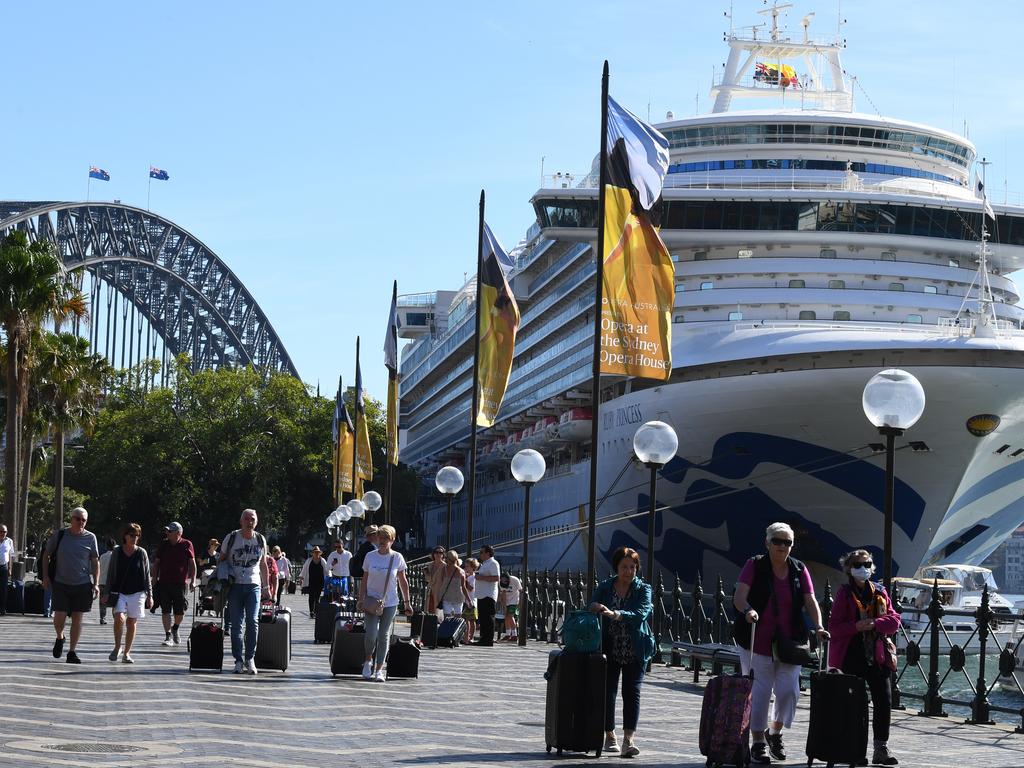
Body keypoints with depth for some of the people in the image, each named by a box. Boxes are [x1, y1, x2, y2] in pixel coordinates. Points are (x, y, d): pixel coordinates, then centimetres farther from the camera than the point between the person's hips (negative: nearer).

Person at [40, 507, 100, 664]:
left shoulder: (90, 538, 1)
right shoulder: (60, 535, 1)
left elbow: (95, 562, 5)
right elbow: (46, 555, 11)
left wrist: (96, 584, -2)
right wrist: (45, 576, 3)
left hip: (83, 585, 0)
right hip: (60, 584, 0)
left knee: (77, 619, 2)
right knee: (59, 617, -7)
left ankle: (72, 652, 11)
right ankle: (59, 638, 25)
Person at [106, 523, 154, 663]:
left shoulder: (141, 553, 3)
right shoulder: (117, 553, 2)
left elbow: (147, 575, 6)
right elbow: (110, 574, 8)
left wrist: (149, 595, 3)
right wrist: (108, 593, 5)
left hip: (137, 593, 1)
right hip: (119, 592, -1)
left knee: (131, 622, 4)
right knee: (119, 618, -20)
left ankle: (126, 653, 14)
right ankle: (117, 647, 0)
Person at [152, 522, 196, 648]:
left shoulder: (187, 545, 0)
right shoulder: (163, 544, 8)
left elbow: (192, 564, 2)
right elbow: (156, 563, 13)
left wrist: (193, 581, -5)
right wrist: (154, 579, 7)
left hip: (181, 583, -2)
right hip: (164, 582, 2)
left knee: (180, 611, 2)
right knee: (165, 610, -3)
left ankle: (175, 629, 31)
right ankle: (168, 636, 2)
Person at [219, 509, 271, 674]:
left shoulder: (261, 540, 8)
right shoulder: (231, 538, 0)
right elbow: (221, 560, 7)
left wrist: (266, 587, 16)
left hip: (253, 585, 1)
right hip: (235, 585, -1)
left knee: (252, 621, -11)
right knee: (236, 624, -1)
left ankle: (250, 658, -1)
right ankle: (238, 660, 5)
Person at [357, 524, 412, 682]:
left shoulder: (397, 557, 0)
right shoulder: (370, 556, 1)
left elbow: (403, 581, 6)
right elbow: (364, 579, 7)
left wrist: (407, 602, 4)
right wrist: (361, 599, -2)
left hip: (390, 602, 0)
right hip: (372, 600, 0)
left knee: (384, 636, 2)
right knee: (371, 634, -12)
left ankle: (379, 671, 7)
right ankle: (368, 660, 15)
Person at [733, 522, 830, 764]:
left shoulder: (799, 570, 5)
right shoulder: (754, 566, -4)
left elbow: (811, 601, -1)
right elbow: (739, 596, -16)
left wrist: (818, 627, -16)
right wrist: (747, 609, -37)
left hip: (790, 642, 3)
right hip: (758, 642, -3)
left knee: (789, 690, -1)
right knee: (760, 692, -2)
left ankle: (775, 733, 25)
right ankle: (758, 743, 11)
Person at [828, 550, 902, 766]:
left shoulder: (880, 593, 9)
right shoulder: (844, 594, -2)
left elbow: (894, 620, 3)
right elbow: (834, 627, -7)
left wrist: (875, 623, -15)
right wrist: (857, 626, -21)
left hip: (876, 656, 4)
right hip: (851, 657, -4)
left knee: (884, 700, -1)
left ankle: (881, 748, 6)